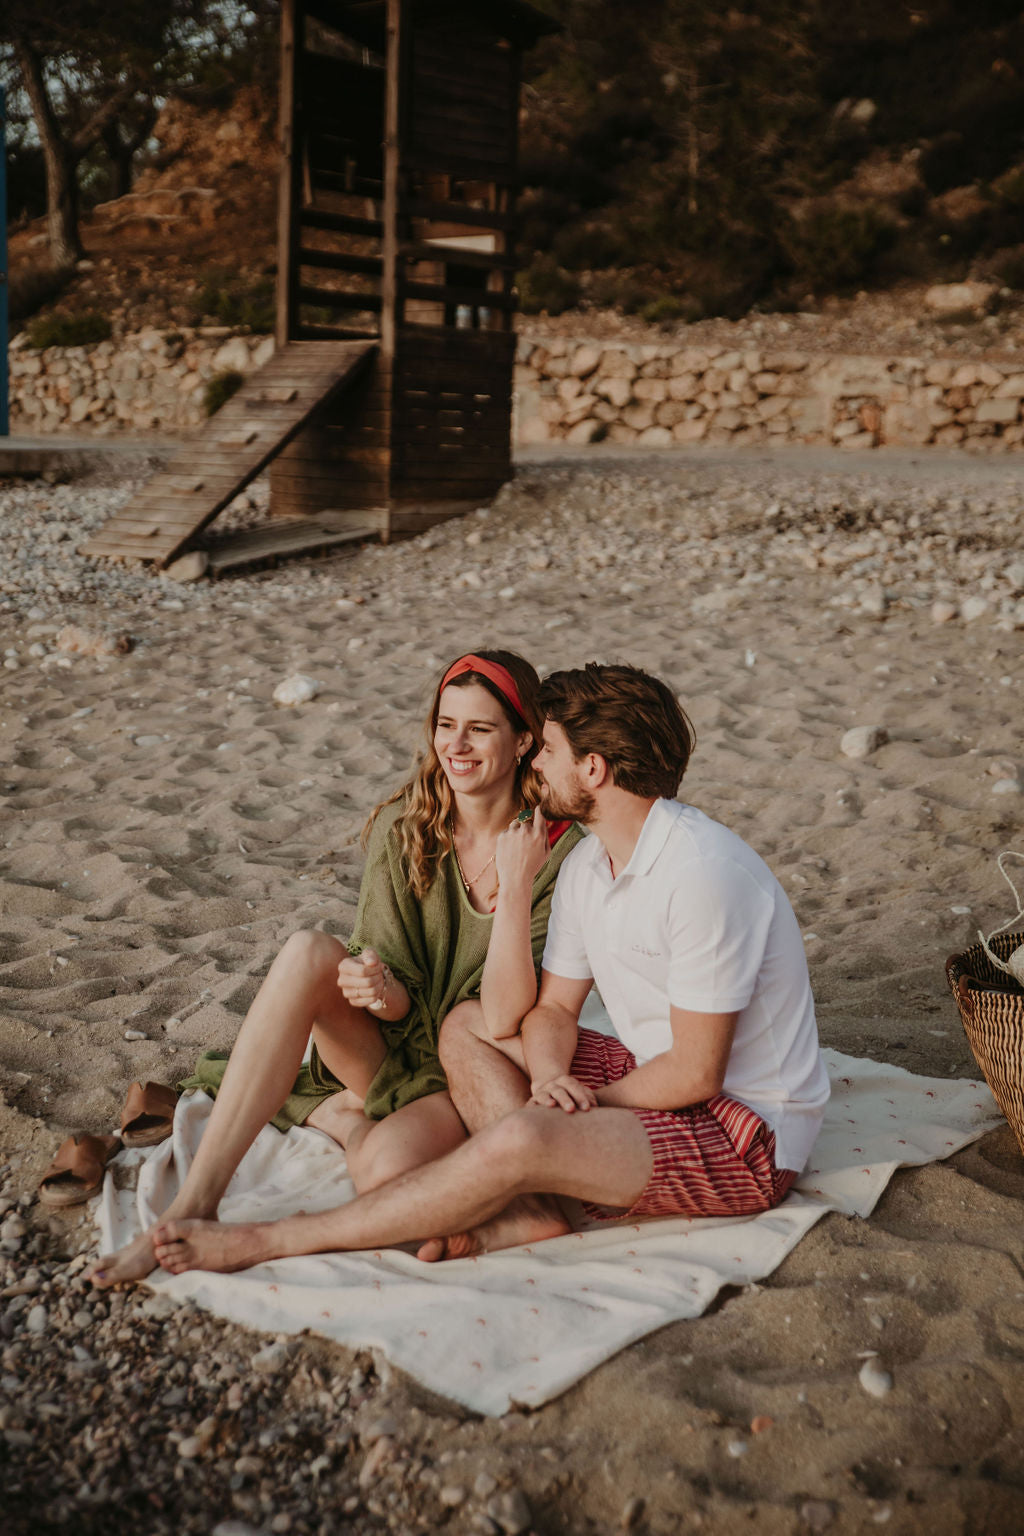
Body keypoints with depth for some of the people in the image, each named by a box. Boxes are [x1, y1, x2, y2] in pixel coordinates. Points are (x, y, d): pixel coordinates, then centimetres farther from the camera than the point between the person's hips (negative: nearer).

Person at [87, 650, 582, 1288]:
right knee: (310, 951, -30)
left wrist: (514, 884, -27)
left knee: (386, 1168, -36)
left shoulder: (559, 852, -14)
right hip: (389, 1051, 3)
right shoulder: (402, 827, -5)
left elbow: (502, 1021, -19)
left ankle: (337, 1114, 0)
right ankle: (195, 1203, -28)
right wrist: (382, 990, -31)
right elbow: (399, 999, -6)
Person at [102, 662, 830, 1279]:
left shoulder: (701, 875, -27)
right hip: (654, 1077, 9)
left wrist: (581, 1105, -11)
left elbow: (695, 1074, -25)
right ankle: (529, 1211, -14)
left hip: (742, 1137, -9)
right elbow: (554, 1006, 5)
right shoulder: (587, 863, 2)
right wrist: (551, 1078, -18)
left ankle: (270, 1241, -21)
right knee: (467, 1029, 3)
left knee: (522, 1141, -31)